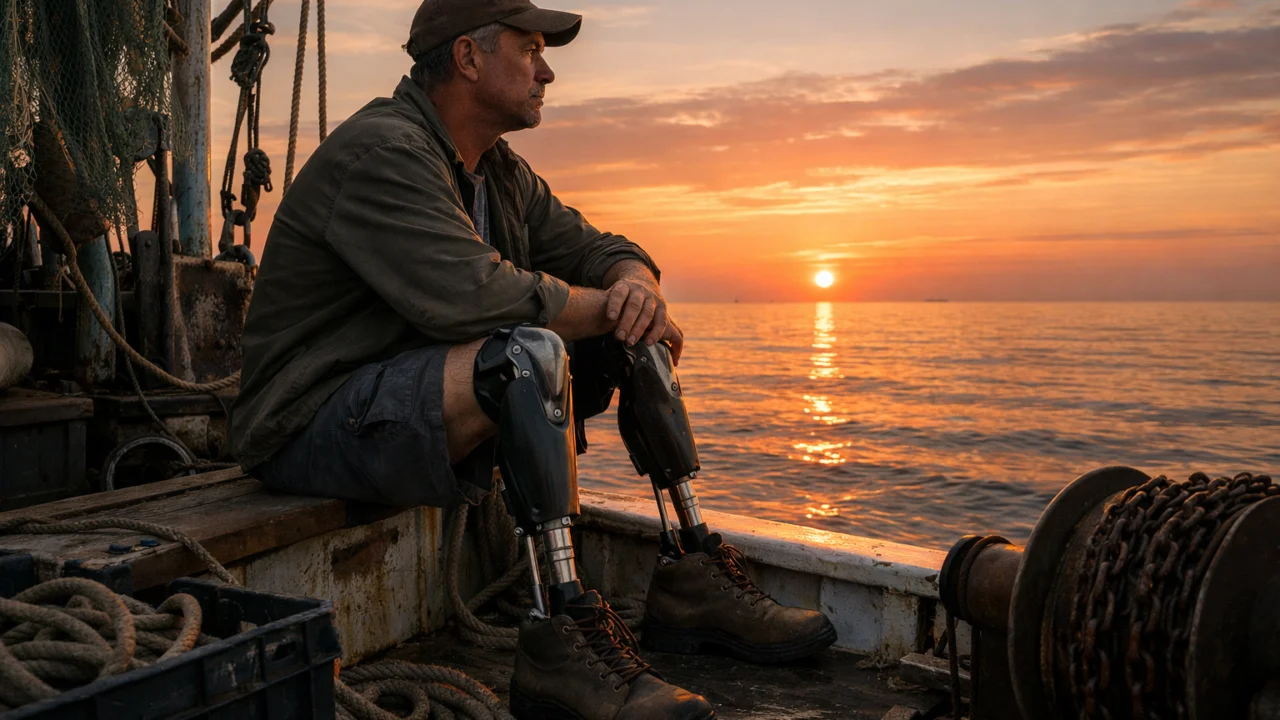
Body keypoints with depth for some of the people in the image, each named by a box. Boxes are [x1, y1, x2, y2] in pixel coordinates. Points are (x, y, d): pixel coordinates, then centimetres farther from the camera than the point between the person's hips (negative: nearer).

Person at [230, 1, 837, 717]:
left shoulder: (501, 172, 13)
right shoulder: (381, 152, -17)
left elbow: (600, 250, 15)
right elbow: (474, 296, -30)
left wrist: (638, 286, -10)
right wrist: (606, 306, -16)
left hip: (443, 400, 9)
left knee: (638, 340, 1)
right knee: (530, 352, -34)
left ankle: (693, 577, 0)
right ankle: (563, 627, -32)